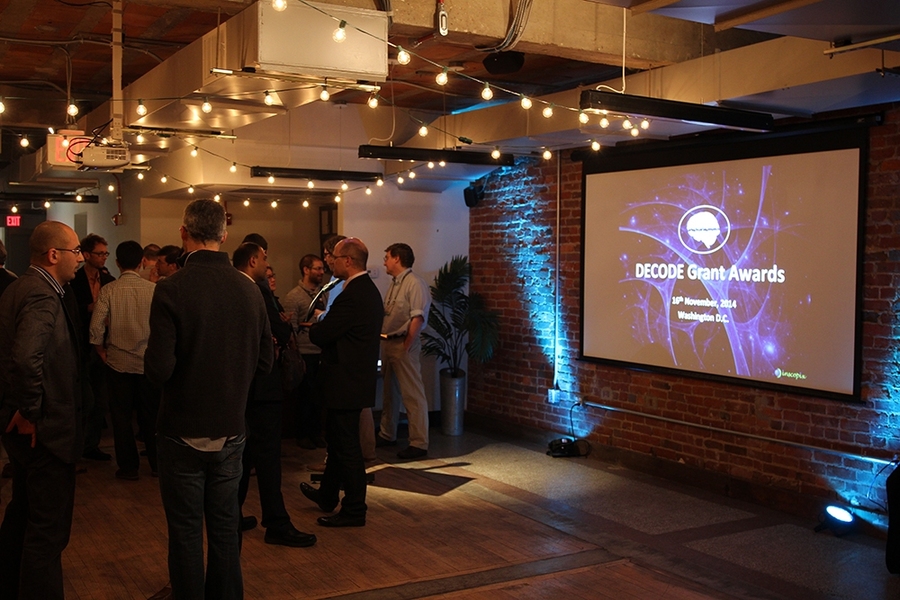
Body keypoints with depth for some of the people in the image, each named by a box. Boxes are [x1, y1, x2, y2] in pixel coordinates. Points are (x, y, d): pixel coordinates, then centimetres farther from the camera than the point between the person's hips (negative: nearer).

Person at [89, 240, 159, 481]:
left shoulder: (108, 290, -9)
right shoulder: (154, 289, -9)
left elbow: (96, 328, -11)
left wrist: (102, 352, 5)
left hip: (118, 361, 0)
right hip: (148, 361, 1)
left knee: (121, 415, 10)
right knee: (150, 414, 12)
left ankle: (128, 466, 16)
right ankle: (156, 463, 21)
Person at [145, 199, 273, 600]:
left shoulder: (172, 289, -16)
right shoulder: (249, 289, -3)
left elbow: (159, 368, -20)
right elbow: (264, 362, 4)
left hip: (183, 434, -4)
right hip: (231, 431, 4)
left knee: (186, 532, 8)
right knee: (225, 527, 16)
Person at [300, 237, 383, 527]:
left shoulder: (351, 296, -23)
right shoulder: (369, 289, 9)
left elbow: (321, 335, -19)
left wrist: (314, 326, 1)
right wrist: (323, 325, 5)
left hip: (346, 381, -10)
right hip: (358, 375, 10)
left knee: (346, 444, 1)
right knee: (337, 439, 23)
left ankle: (354, 510, 13)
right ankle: (327, 495, 39)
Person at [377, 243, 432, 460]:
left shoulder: (414, 283, -14)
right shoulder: (394, 284, 15)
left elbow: (417, 318, -21)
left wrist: (406, 346, -19)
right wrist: (384, 341, 8)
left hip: (403, 344, -10)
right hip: (387, 343, 10)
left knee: (412, 394, -5)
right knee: (389, 391, 19)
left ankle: (419, 443, 0)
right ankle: (387, 434, 32)